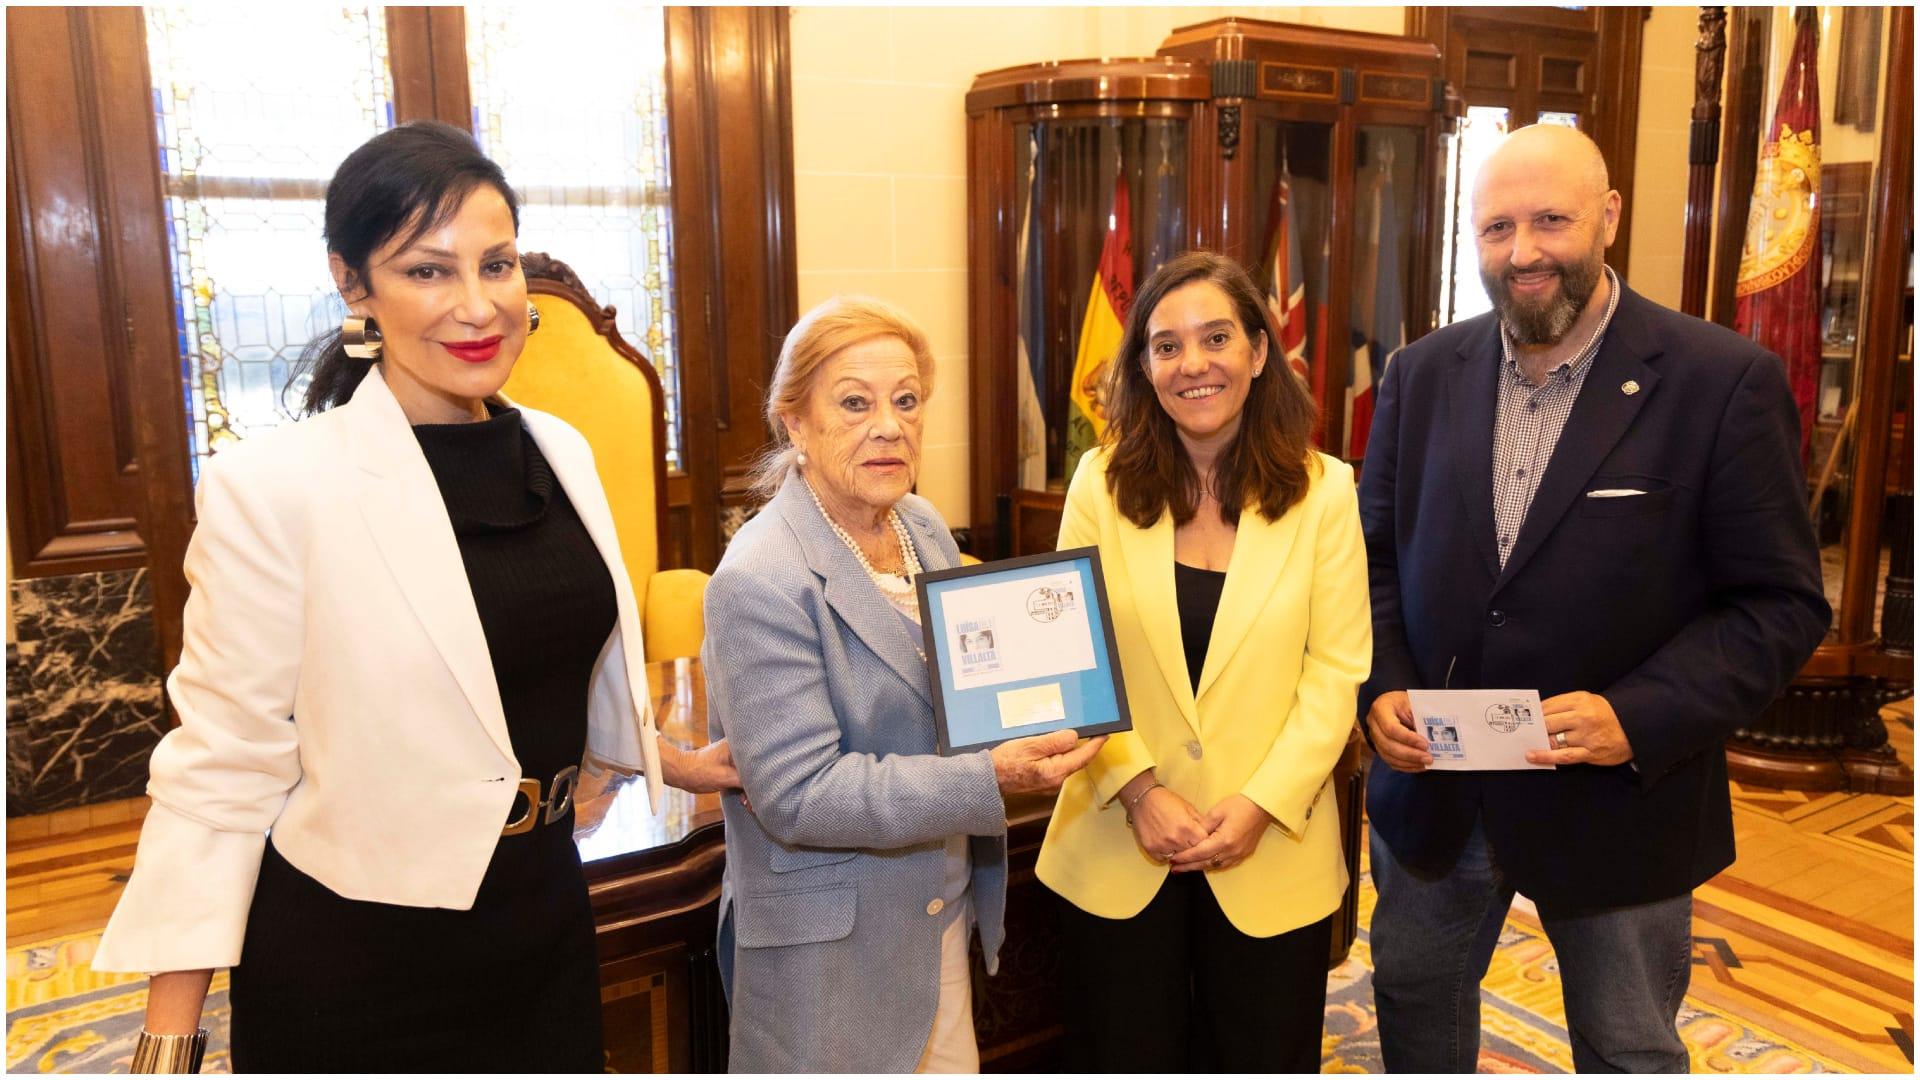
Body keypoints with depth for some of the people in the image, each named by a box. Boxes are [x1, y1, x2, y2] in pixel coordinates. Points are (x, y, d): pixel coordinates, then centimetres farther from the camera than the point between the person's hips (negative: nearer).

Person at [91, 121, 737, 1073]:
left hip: (544, 922, 5)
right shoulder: (273, 488, -17)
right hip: (353, 963, -5)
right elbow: (218, 766, -14)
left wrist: (678, 763, 23)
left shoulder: (558, 452, 1)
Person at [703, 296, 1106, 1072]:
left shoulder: (925, 528, 2)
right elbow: (796, 795, -24)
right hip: (827, 947, -7)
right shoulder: (760, 580, -22)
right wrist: (991, 780, -28)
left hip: (941, 913, 7)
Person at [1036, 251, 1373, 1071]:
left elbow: (1337, 668, -5)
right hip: (1118, 847, 1)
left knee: (1262, 1056, 14)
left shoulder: (1323, 490, -3)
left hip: (1271, 850, 0)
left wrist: (1262, 803, -14)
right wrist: (1138, 790, -14)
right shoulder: (1102, 483, -2)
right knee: (1127, 1056, 13)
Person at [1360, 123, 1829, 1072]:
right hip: (1432, 786, 3)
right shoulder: (1422, 374, 1)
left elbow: (1780, 602, -11)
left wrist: (1641, 717, -24)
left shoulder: (1724, 381, -12)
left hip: (1617, 804, -3)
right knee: (1413, 997, 21)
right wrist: (1382, 685, -10)